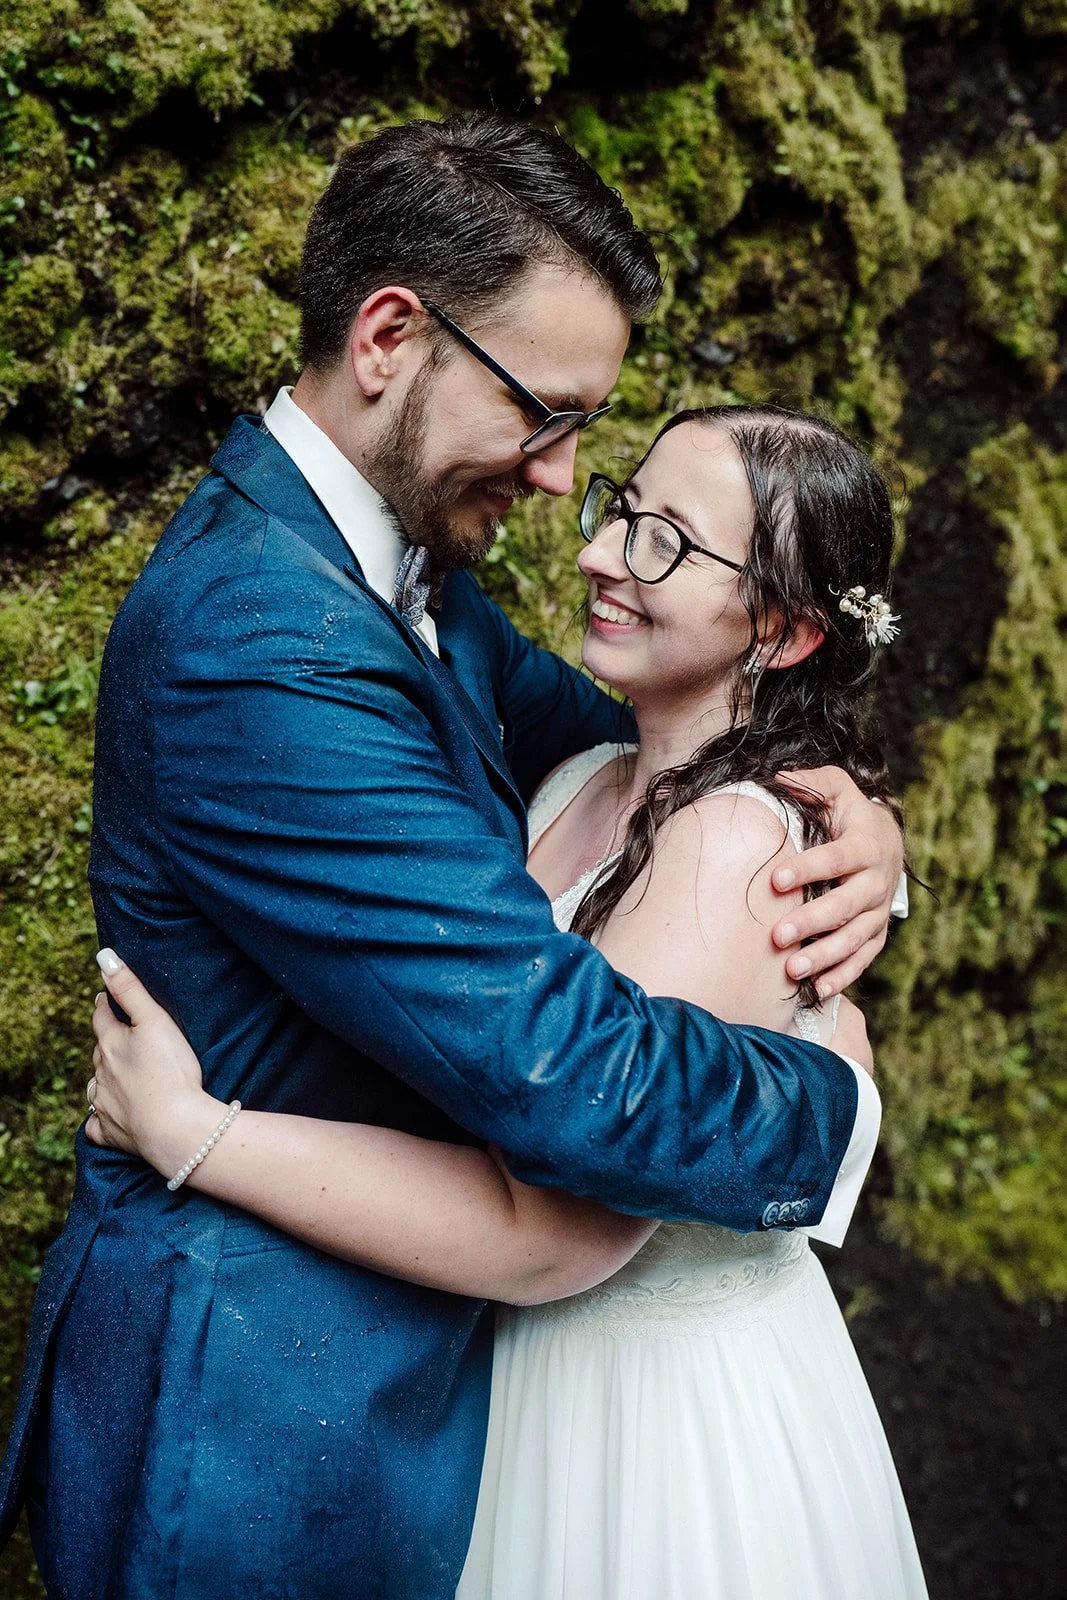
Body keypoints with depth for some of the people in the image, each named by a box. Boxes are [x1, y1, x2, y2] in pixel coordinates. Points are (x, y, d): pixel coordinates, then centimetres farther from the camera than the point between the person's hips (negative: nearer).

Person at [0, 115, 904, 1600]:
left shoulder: (400, 562, 1)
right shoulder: (259, 644, -30)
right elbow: (564, 1071, -32)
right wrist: (841, 1104, -14)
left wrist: (848, 822, -9)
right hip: (261, 1418, -9)